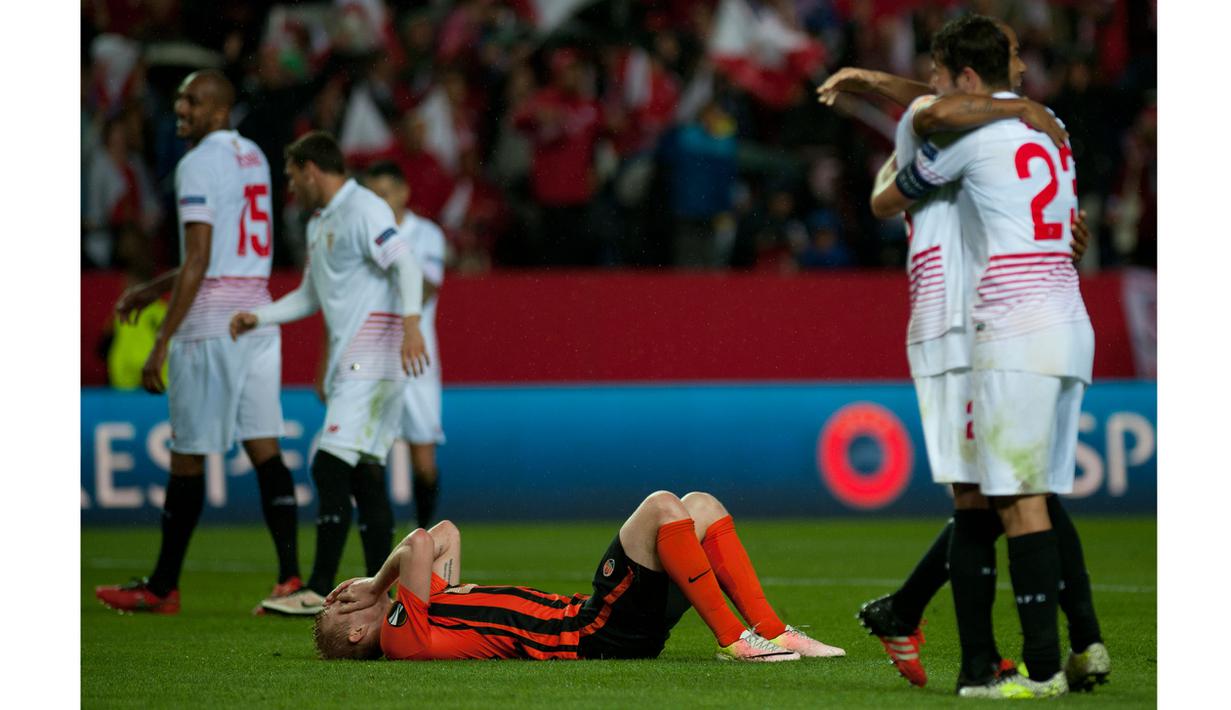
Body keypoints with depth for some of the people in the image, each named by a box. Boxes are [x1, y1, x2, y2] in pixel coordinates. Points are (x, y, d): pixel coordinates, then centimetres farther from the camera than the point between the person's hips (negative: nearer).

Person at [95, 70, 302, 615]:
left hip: (210, 324, -8)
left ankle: (162, 587, 8)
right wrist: (152, 291, 28)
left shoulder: (199, 165, -11)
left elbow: (199, 262, -17)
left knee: (188, 454, 0)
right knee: (264, 447, 5)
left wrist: (161, 344, -17)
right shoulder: (253, 158, 16)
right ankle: (290, 576, -3)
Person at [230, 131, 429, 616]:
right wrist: (259, 318, 18)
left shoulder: (364, 209, -8)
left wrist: (411, 325, -31)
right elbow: (310, 296, 31)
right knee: (364, 473, 7)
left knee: (332, 465, -14)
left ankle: (320, 590, -15)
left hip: (373, 355, -10)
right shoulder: (318, 225, 22)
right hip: (349, 360, 10)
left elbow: (405, 265, -19)